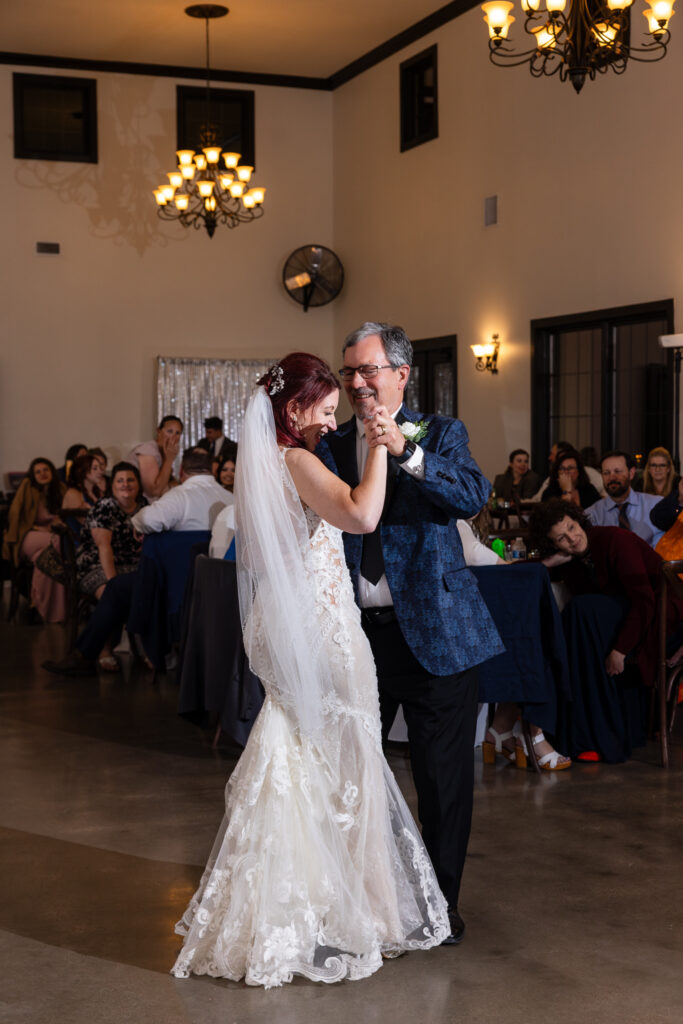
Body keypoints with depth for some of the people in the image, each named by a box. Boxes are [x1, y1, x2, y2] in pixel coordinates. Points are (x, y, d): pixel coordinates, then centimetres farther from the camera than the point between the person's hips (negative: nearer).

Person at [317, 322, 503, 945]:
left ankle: (441, 900, 23)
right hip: (359, 633, 3)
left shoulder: (440, 434, 0)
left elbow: (474, 496, -19)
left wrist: (407, 452, -33)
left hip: (433, 631, -3)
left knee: (444, 777, 6)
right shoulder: (330, 447, 7)